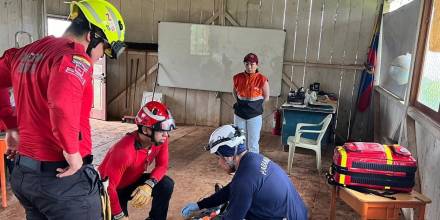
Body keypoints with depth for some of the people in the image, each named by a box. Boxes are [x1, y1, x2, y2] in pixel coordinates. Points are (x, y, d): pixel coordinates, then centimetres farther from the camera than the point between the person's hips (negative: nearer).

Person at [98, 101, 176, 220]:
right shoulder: (125, 151, -38)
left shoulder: (160, 140, -18)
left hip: (133, 181, 5)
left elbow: (162, 165, -11)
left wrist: (149, 184, -32)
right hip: (115, 190, -5)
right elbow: (109, 186, -34)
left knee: (166, 185, -17)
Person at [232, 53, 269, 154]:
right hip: (239, 114, 3)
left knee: (253, 144, 3)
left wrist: (255, 104, 0)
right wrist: (240, 103, 6)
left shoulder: (262, 79, -10)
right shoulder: (237, 78, -1)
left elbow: (266, 97, 1)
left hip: (254, 115, -3)